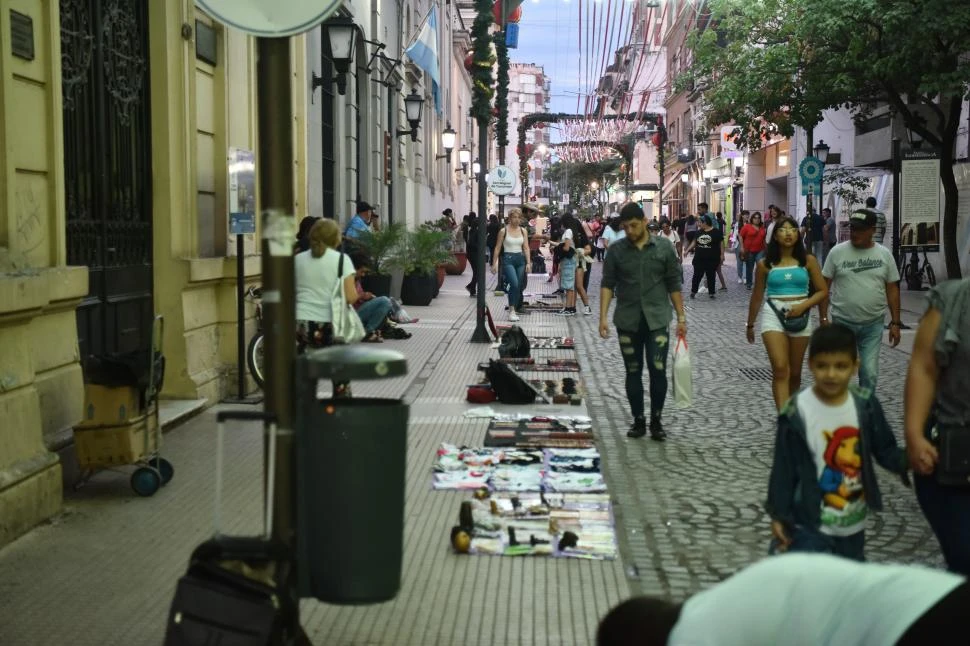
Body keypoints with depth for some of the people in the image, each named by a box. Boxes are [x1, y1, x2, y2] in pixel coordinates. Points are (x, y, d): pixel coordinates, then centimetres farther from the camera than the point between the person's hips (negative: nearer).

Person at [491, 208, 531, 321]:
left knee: (519, 286, 5)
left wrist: (528, 262, -2)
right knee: (514, 284, -21)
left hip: (520, 259, 4)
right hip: (508, 259, -4)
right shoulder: (504, 231, -1)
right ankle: (512, 310, -18)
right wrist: (494, 264, 1)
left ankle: (515, 309, 17)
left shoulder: (523, 231, 8)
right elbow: (497, 248, 3)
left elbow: (526, 248, 7)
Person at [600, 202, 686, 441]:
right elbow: (607, 284, 2)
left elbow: (674, 284, 4)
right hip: (627, 321, 1)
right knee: (633, 372, 7)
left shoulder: (664, 247, 1)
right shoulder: (616, 250, 2)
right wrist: (603, 317, -8)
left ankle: (656, 421, 9)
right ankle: (638, 421, 17)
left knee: (658, 370, -6)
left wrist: (681, 317, 1)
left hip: (657, 320, -1)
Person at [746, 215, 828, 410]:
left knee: (795, 372, 11)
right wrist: (750, 324, 17)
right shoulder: (765, 264, 2)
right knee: (780, 370, -14)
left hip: (800, 317, 1)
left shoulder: (808, 261, 3)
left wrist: (803, 305, -12)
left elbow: (822, 291, 4)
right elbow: (757, 296, 12)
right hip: (773, 315, -1)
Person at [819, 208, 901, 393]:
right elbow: (824, 287, 0)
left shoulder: (884, 254, 1)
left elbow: (892, 290, 6)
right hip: (842, 322, -1)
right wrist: (824, 318, -4)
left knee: (869, 373, 2)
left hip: (873, 324, 1)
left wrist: (895, 322, 3)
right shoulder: (837, 252, -3)